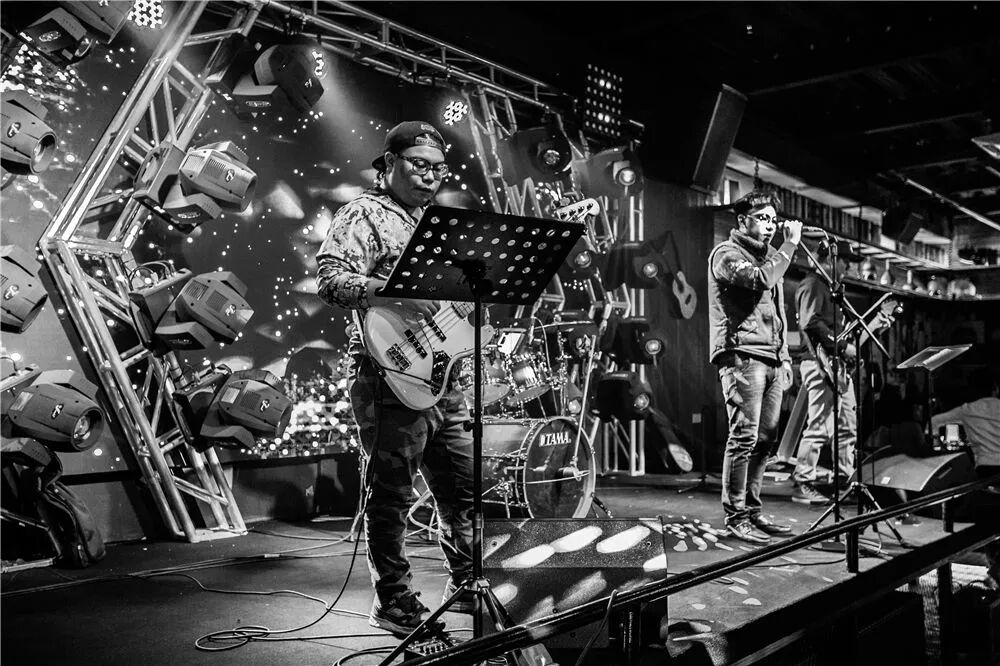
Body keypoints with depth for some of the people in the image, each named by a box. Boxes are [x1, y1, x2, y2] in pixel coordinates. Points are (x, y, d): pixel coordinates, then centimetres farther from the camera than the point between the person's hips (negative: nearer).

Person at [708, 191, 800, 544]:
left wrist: (785, 358, 19)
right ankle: (735, 517, -5)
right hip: (742, 354, -8)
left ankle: (752, 510, 16)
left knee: (765, 438, 7)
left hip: (771, 359, 8)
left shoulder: (766, 257, 25)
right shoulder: (726, 253, -2)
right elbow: (759, 280, -21)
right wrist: (790, 244, -11)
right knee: (744, 438, -11)